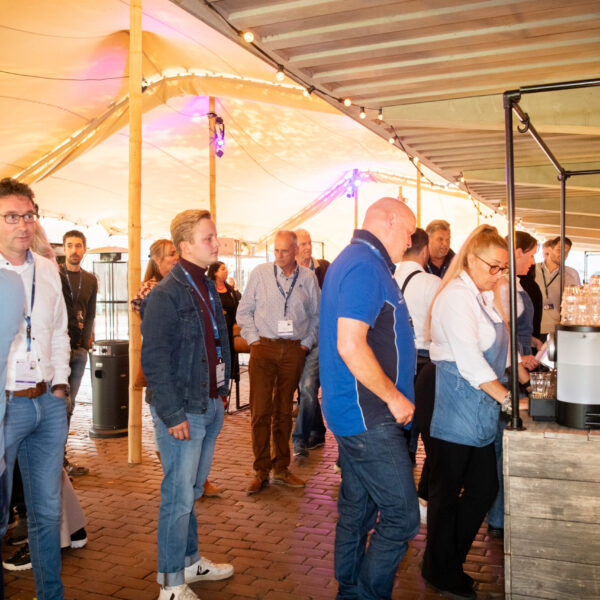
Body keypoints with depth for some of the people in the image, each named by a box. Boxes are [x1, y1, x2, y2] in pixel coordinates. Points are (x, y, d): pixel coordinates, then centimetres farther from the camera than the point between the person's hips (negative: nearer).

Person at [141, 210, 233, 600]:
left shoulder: (208, 289, 12)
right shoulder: (166, 295, -15)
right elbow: (153, 359, -17)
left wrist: (221, 391, 13)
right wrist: (173, 414, -18)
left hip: (210, 406, 8)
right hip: (183, 411, -8)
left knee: (193, 491, 19)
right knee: (179, 496, 1)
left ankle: (190, 561, 34)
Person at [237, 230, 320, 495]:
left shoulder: (308, 278, 6)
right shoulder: (260, 273, 4)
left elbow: (317, 315, 13)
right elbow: (244, 311, 7)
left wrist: (307, 343, 5)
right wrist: (253, 338, -2)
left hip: (294, 350, 1)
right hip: (264, 346, -1)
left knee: (284, 411, 9)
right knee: (260, 411, -3)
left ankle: (281, 468, 20)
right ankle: (261, 471, 8)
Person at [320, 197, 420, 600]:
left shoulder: (354, 260, 16)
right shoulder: (365, 265, -17)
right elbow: (351, 347, -26)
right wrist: (394, 397, -15)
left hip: (356, 413, 11)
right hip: (368, 416, -11)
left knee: (357, 510, 18)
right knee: (401, 516, -2)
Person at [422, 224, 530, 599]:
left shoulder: (484, 297, 14)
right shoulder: (456, 297, -16)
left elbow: (499, 346, 23)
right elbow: (469, 358, -22)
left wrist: (522, 373, 12)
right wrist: (505, 397, -19)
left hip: (480, 414, 9)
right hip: (456, 414, -9)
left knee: (484, 488, 13)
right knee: (447, 493, 5)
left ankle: (446, 564, 30)